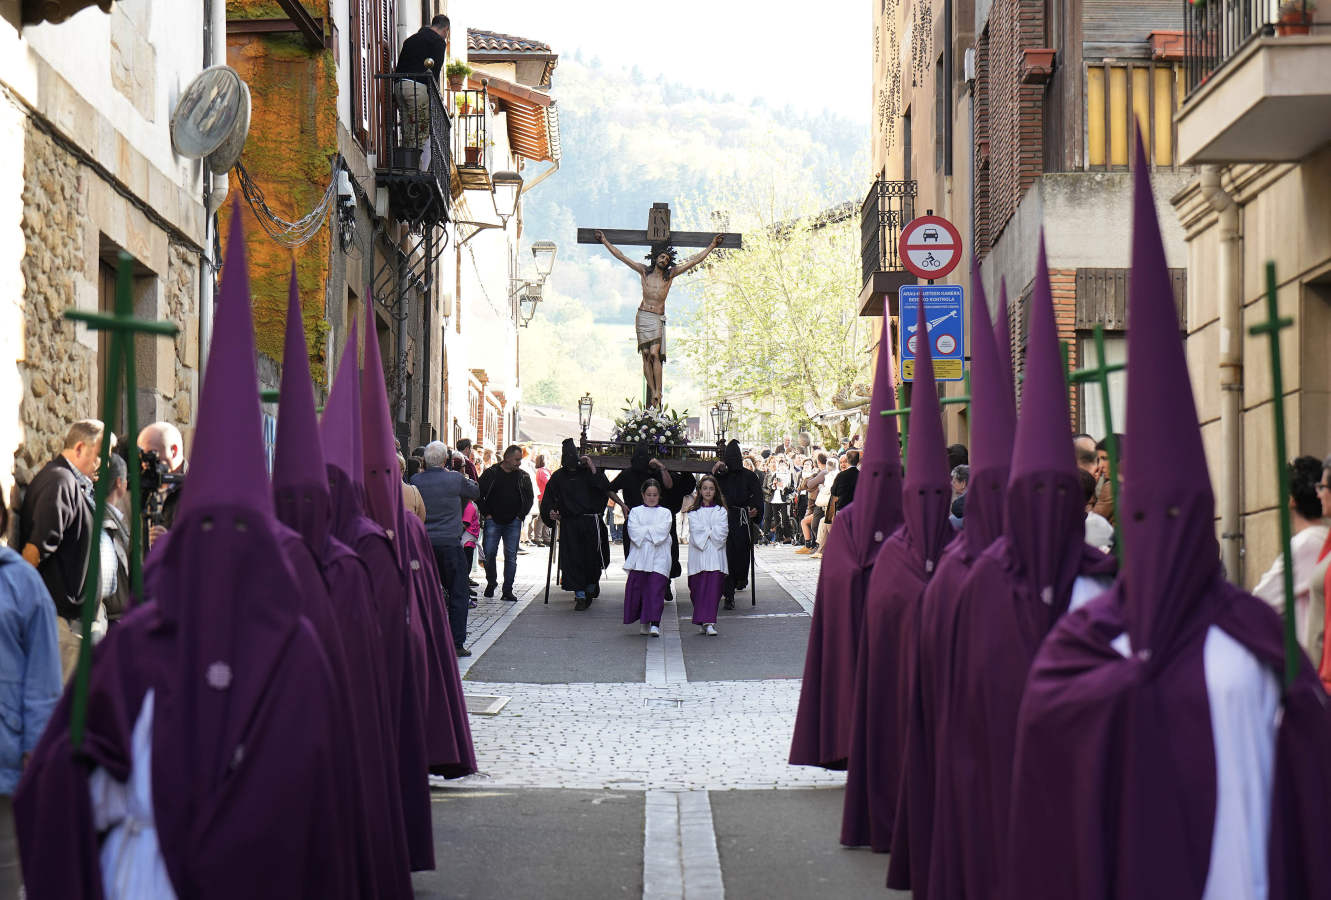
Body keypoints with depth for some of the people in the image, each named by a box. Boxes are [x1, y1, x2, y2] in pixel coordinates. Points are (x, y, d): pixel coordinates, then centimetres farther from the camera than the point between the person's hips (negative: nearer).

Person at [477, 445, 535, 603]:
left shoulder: (523, 476, 8)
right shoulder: (491, 473, 1)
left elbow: (530, 497, 15)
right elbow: (479, 495, 4)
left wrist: (521, 515, 4)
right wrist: (486, 513, -3)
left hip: (513, 523, 2)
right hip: (493, 521, -2)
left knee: (511, 556, 0)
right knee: (489, 553, -5)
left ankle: (507, 591, 5)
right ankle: (491, 582, 18)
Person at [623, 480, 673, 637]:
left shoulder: (665, 513, 10)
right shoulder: (635, 512, 12)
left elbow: (662, 531, -6)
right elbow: (633, 532, -3)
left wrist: (643, 531, -7)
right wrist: (652, 532, -8)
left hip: (658, 557, -1)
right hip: (639, 556, 1)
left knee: (656, 589, -10)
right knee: (637, 588, 0)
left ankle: (654, 623, -14)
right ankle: (644, 622, 14)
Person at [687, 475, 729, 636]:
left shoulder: (721, 511, 11)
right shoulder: (694, 512, 11)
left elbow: (721, 531, -1)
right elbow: (696, 530, -3)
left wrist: (707, 533, -9)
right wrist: (711, 533, -8)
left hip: (715, 554, 0)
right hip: (698, 554, 0)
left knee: (714, 587, -9)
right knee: (698, 588, -3)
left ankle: (709, 623, -13)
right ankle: (703, 622, 7)